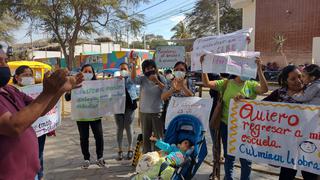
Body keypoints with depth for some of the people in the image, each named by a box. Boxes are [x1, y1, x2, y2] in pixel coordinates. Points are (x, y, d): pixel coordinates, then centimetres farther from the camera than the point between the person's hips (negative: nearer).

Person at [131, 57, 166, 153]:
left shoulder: (161, 78, 1)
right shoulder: (142, 79, 0)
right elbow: (134, 78, -20)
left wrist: (157, 81, -19)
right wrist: (133, 65, -31)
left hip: (158, 112, -1)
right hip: (144, 112, 2)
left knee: (159, 136, 4)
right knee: (146, 136, 13)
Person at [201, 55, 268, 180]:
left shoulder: (251, 84, -2)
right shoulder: (226, 83, -2)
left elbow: (264, 89, -21)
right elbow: (206, 83, -9)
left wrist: (259, 69, -28)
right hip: (227, 125, 1)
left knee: (245, 158, 13)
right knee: (229, 156, 18)